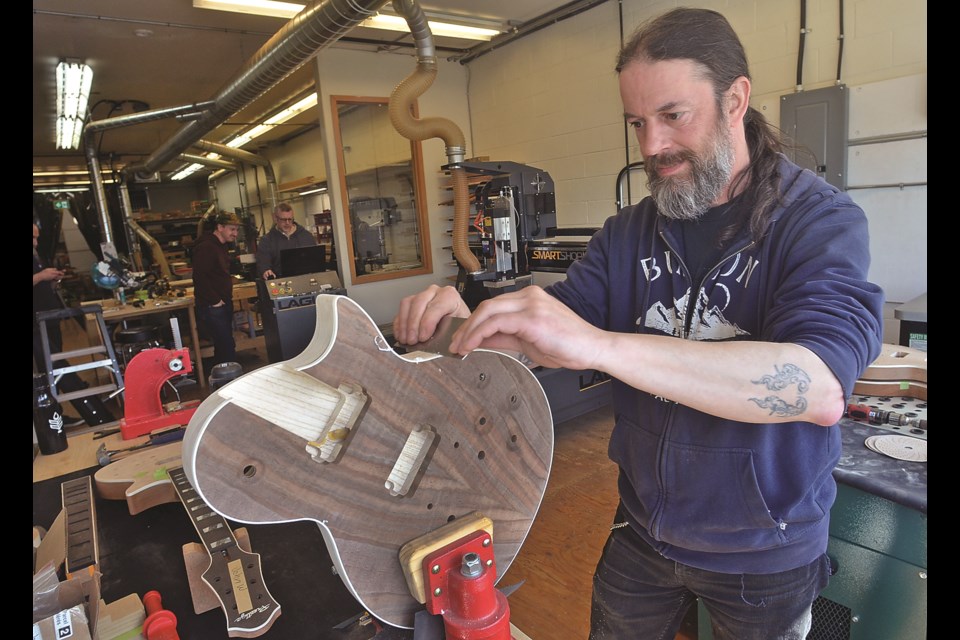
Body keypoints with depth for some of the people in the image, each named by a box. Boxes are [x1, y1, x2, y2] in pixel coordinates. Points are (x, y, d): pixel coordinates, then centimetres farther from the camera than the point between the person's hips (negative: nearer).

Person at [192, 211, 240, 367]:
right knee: (228, 347, -11)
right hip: (212, 307, -10)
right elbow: (199, 277, -24)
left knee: (224, 346, 15)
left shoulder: (221, 246, 15)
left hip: (224, 304, 10)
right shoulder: (206, 247, -16)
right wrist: (214, 300, -19)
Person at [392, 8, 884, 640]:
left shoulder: (820, 219, -16)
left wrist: (595, 342, -44)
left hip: (766, 551, -3)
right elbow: (544, 340, -5)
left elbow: (821, 387, -34)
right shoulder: (629, 233, -4)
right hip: (642, 527, 4)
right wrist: (474, 324, -27)